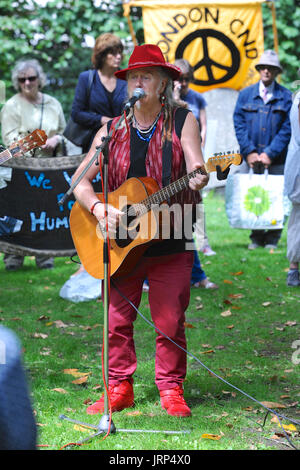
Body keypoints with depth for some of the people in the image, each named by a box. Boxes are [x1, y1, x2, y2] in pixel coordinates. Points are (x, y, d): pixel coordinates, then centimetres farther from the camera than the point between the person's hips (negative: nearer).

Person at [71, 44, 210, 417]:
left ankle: (171, 389, 13)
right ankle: (119, 388, 15)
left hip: (170, 242, -2)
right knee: (116, 320, 2)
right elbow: (80, 180, 4)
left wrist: (198, 178, -34)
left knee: (170, 322, -1)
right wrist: (99, 209, -14)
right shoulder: (112, 131, 8)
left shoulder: (182, 121, 3)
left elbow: (196, 167, -10)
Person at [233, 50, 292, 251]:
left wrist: (270, 154, -11)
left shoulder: (286, 97, 2)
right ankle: (256, 237, 13)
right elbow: (239, 124, 4)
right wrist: (249, 152, -7)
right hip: (252, 157, 2)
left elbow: (287, 129, -3)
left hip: (277, 158, -2)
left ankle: (272, 239, 9)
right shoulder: (246, 95, 8)